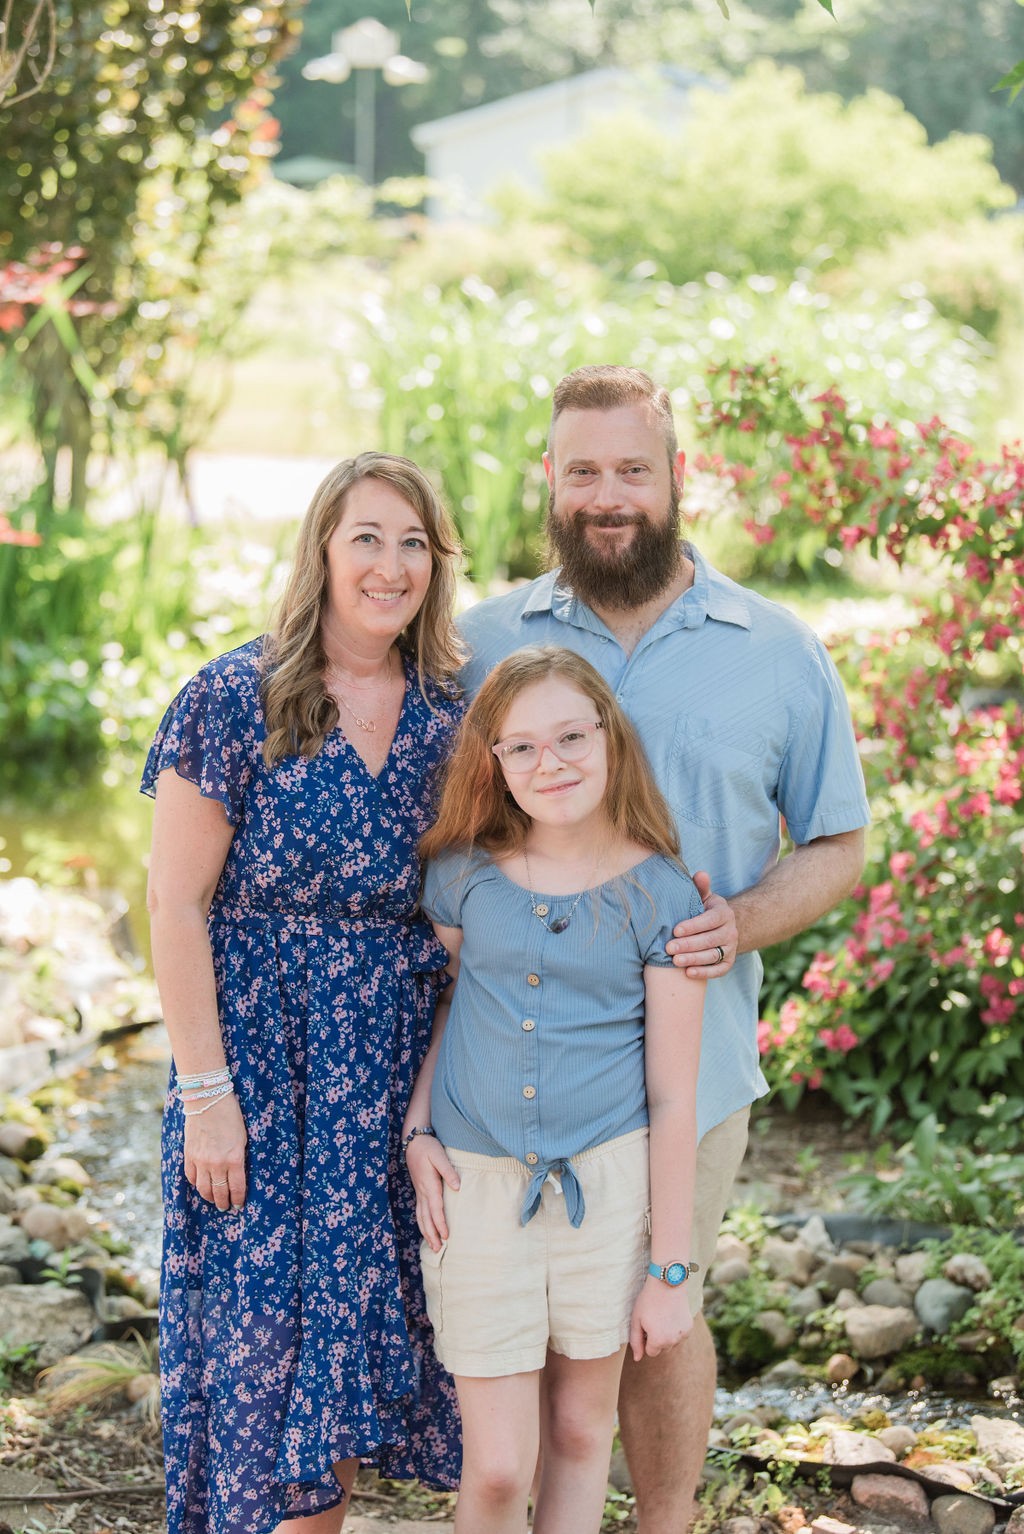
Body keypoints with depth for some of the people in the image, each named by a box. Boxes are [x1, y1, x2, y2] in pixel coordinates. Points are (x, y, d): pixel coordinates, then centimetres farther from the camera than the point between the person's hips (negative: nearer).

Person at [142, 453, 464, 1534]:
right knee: (261, 1329, 1)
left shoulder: (448, 714, 3)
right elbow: (175, 903, -10)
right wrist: (205, 1094, -13)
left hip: (391, 1070, 4)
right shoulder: (235, 699, -10)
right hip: (258, 1052, -4)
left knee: (351, 1317, 11)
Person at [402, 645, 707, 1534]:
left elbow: (672, 1096, -4)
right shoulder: (463, 874, 0)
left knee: (580, 1430, 12)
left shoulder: (658, 893, -6)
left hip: (608, 1185, -1)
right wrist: (418, 1131, 0)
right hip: (475, 1186, 1)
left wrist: (669, 1268, -4)